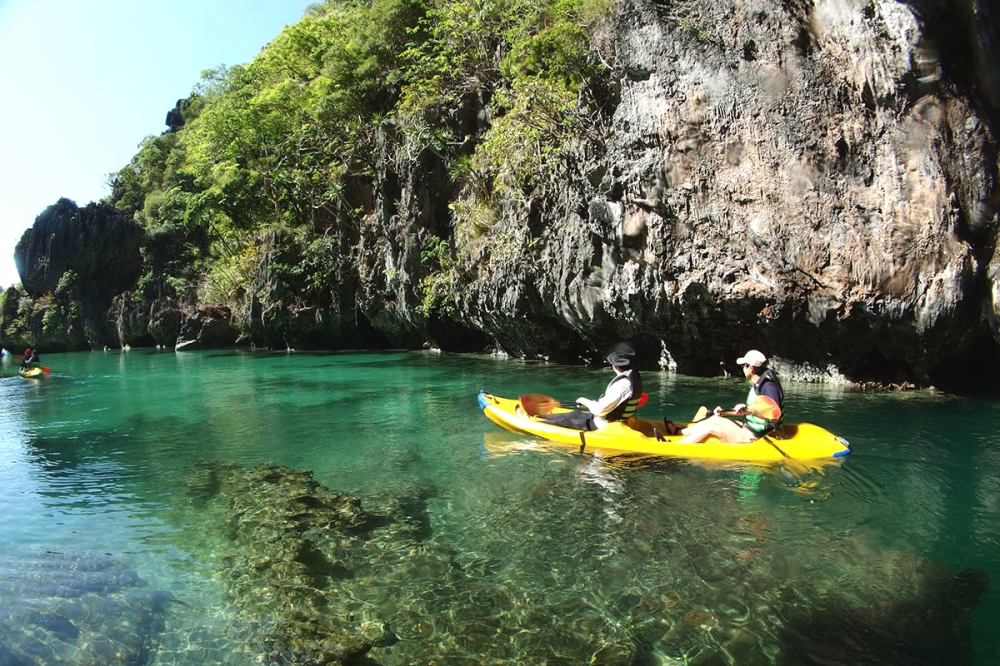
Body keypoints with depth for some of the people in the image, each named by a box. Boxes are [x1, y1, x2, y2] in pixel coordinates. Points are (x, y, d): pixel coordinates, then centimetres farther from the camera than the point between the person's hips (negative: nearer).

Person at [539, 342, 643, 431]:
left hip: (603, 424, -9)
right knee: (575, 414, 21)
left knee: (567, 421, 6)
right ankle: (543, 417, 36)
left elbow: (600, 410, -28)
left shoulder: (622, 383, -29)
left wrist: (586, 401, -10)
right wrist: (592, 403, 14)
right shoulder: (635, 377, 1)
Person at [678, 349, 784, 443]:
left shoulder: (769, 386, -20)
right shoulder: (756, 385, 11)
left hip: (754, 437, -9)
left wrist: (746, 409, -31)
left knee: (710, 428, -10)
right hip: (749, 430, 9)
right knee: (715, 419, 8)